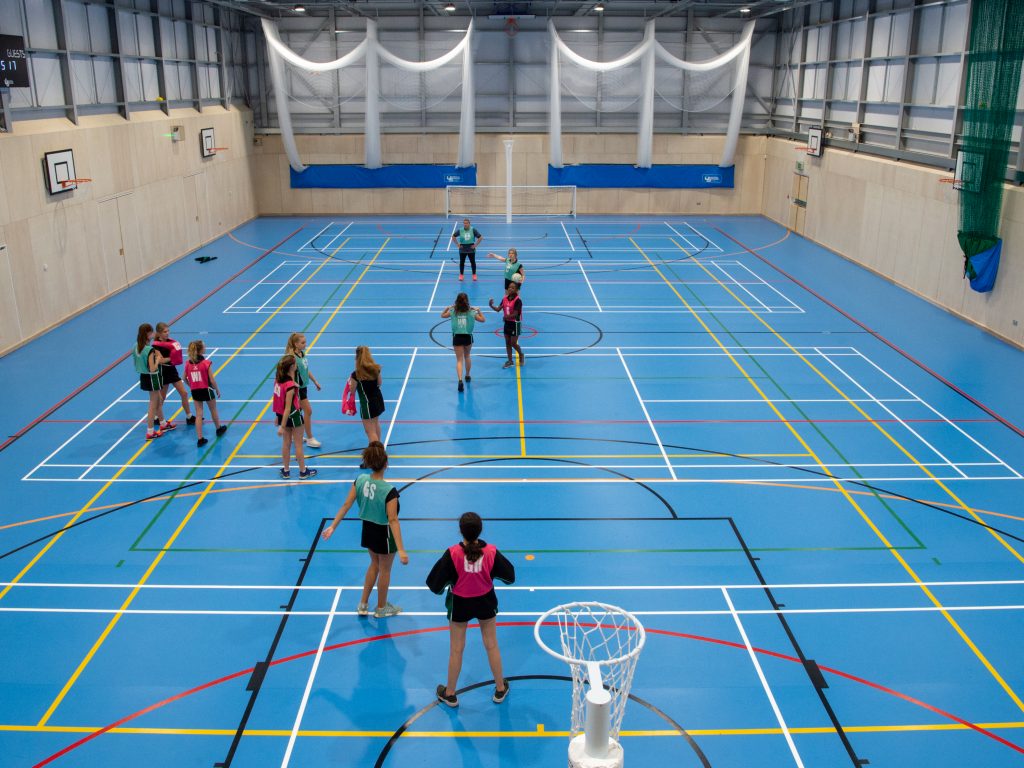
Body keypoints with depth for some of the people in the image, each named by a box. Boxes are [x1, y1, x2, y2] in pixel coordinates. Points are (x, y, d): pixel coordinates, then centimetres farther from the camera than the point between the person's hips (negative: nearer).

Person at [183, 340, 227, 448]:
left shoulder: (188, 363, -4)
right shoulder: (206, 363, -17)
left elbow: (185, 378, 4)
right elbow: (212, 380, -15)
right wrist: (217, 390, 0)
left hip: (195, 391, 3)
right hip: (206, 390, -3)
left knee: (198, 414, 8)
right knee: (213, 410, 22)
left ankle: (200, 439, 6)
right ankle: (219, 428, 43)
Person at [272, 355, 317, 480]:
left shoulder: (278, 379, -7)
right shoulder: (290, 386, -29)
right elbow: (288, 407, -26)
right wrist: (282, 426, -23)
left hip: (282, 414, 7)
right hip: (293, 416, -7)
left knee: (286, 443, 18)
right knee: (298, 444, 9)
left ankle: (285, 471, 28)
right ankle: (303, 472, 23)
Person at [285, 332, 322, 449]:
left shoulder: (302, 354, 4)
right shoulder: (293, 357, -21)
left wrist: (315, 381, 20)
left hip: (303, 386, 8)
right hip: (297, 388, -8)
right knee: (308, 410, -4)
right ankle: (310, 439, 5)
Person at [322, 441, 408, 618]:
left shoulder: (360, 480, -13)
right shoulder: (389, 490, -30)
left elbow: (346, 505, -8)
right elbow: (393, 520, -31)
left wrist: (333, 526, 3)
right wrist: (401, 550, -28)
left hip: (368, 529, 6)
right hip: (384, 533, -6)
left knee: (374, 564, 28)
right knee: (385, 570, 17)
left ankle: (363, 605, 37)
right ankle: (381, 608, 36)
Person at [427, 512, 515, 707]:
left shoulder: (453, 553, -27)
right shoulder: (491, 552, -21)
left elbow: (436, 583, -20)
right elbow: (509, 576, -8)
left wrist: (442, 587, 3)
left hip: (460, 604, -1)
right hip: (485, 602, 2)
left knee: (456, 650, 16)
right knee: (492, 646, 21)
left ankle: (450, 694, 33)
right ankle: (500, 689, 37)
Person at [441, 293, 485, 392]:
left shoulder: (453, 311, -6)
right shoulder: (471, 312, -6)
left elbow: (442, 315, 13)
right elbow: (482, 319, 8)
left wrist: (447, 308, 16)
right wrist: (478, 310, 15)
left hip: (457, 337, -1)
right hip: (468, 337, 1)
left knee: (459, 360, 1)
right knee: (467, 356, 26)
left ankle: (460, 380, -19)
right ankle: (468, 376, 41)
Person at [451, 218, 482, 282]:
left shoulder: (473, 230, -11)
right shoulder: (460, 230, -8)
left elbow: (480, 237, -4)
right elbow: (453, 236, 7)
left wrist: (475, 245, -8)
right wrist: (458, 244, 1)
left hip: (471, 249, -1)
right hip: (462, 249, 1)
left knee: (473, 262, 6)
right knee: (461, 262, 8)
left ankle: (474, 275, 20)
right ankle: (461, 275, 22)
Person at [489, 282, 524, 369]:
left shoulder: (517, 300, -18)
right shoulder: (505, 299, 2)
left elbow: (515, 314, -19)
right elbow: (498, 309, -5)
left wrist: (506, 317, -16)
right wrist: (491, 306, -20)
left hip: (515, 324, -6)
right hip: (507, 323, 6)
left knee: (513, 343, -2)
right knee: (507, 342, 9)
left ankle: (521, 355, 27)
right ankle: (510, 361, 19)